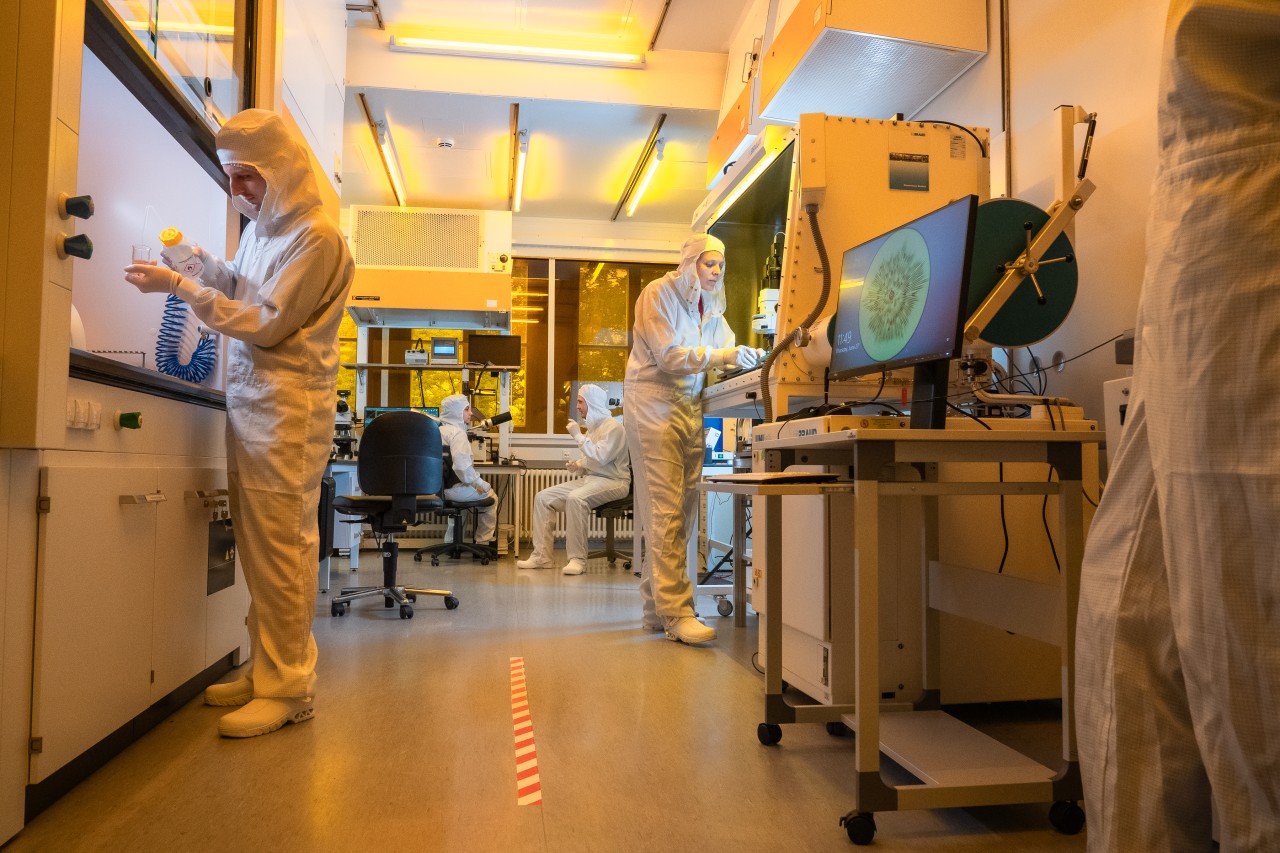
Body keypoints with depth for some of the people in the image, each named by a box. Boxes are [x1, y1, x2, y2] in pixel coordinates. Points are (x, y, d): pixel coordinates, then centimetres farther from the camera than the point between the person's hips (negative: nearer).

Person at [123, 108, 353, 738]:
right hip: (247, 401, 8)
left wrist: (179, 286, -9)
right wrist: (202, 263, 7)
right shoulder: (260, 227, 19)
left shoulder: (316, 237, -10)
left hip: (288, 408, -8)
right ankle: (264, 669, 20)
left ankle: (287, 689, 2)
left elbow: (266, 325, -12)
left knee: (281, 547, -6)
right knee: (257, 545, 9)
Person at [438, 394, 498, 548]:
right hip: (453, 488, -9)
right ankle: (484, 542, 19)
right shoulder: (457, 433, -15)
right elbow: (462, 465, -27)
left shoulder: (438, 430, 13)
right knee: (491, 496, 13)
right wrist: (480, 484, -15)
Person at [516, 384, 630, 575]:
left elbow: (600, 457, -24)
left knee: (575, 498, -37)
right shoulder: (593, 427, 18)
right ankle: (541, 556, -4)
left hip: (612, 481, -9)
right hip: (589, 478, 9)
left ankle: (577, 559, -29)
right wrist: (578, 465, 6)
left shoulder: (613, 427, -10)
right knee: (543, 497, -3)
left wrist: (578, 435, -19)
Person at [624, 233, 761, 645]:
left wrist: (749, 358, -9)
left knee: (682, 513, 5)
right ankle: (676, 614, -11)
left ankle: (658, 607, 13)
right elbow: (668, 355, -15)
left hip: (690, 409, 8)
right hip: (654, 406, -7)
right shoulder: (658, 294, -6)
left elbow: (725, 347, 12)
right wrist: (723, 357, -23)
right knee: (665, 512, -11)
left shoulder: (710, 306, 18)